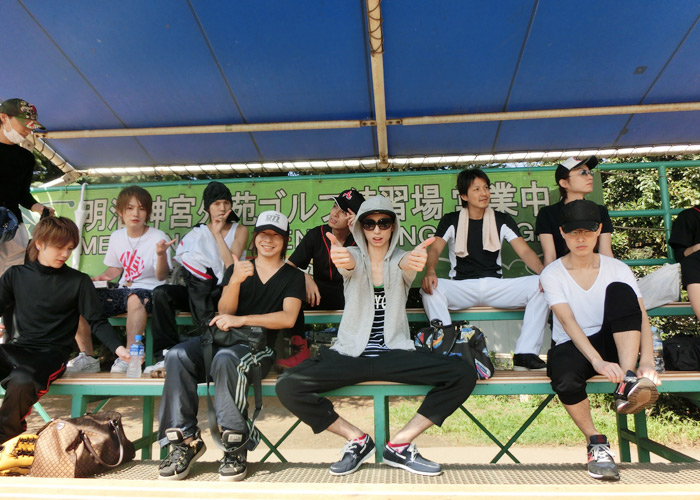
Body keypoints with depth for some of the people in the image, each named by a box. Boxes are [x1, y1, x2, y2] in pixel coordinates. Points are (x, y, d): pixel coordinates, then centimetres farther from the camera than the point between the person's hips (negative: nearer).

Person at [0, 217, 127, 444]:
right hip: (20, 348, 4)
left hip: (53, 352, -3)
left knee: (22, 380, -32)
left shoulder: (78, 281, -2)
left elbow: (97, 321, -2)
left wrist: (117, 348, -18)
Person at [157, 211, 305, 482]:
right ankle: (186, 439, -17)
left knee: (225, 358, -36)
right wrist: (235, 281, -16)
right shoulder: (237, 269, 21)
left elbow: (288, 318, -6)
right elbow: (224, 312, 4)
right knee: (177, 356, -25)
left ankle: (236, 447, -26)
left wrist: (241, 320, -14)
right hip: (224, 340, 4)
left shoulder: (292, 276, 12)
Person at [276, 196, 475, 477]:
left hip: (395, 354, 1)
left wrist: (415, 261, -46)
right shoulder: (353, 256, 5)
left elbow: (407, 264, -20)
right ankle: (357, 439, -1)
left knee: (463, 376, -20)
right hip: (350, 354, 0)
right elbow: (349, 264, -20)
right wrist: (341, 260, -47)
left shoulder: (400, 260, 6)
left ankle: (400, 444, -6)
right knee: (288, 387, -21)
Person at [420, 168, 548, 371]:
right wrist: (430, 272, -32)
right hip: (461, 287, -1)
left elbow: (524, 251, 1)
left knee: (540, 286, -22)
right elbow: (434, 249, -8)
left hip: (496, 285, 2)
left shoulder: (502, 220, 11)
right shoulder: (451, 221, 7)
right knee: (431, 289, -32)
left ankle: (525, 354, -23)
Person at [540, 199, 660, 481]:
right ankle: (595, 443, -12)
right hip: (572, 347, -2)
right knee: (564, 376, -39)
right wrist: (598, 362, -32)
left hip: (612, 345, 2)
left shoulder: (617, 269, 3)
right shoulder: (552, 274, -4)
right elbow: (567, 321, -17)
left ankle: (627, 384, -32)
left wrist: (647, 361, -26)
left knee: (620, 290, -25)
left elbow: (641, 316, -8)